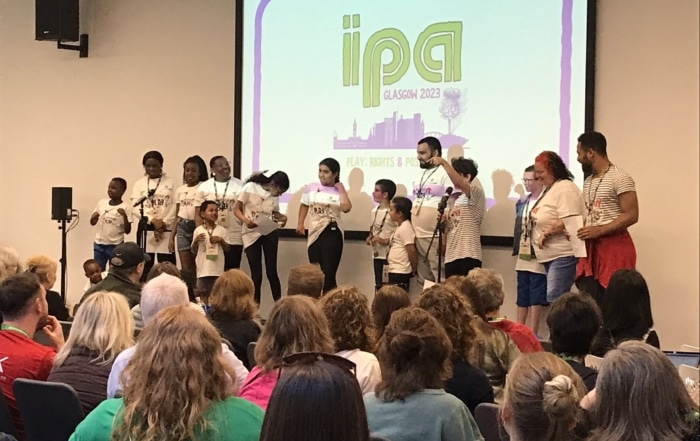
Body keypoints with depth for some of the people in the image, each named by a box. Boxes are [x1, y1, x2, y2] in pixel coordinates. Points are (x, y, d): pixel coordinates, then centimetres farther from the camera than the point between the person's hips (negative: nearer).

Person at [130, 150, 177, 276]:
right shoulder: (139, 184, 7)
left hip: (167, 228, 0)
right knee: (145, 264, 2)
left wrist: (164, 223, -12)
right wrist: (153, 220, -14)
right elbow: (136, 208, -2)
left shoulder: (170, 182, 7)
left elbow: (175, 205, -1)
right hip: (146, 228, 0)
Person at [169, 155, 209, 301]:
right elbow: (177, 215, 16)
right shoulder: (180, 190, 13)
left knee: (197, 266, -2)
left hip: (198, 227, -5)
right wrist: (171, 237, 11)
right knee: (185, 268, 3)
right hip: (183, 228, 5)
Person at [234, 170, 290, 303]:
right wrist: (245, 220, -25)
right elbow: (236, 209, -6)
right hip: (251, 234, -3)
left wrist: (282, 218, -10)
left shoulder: (275, 195, 7)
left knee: (271, 270, 0)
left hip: (269, 232, 3)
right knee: (256, 273, 0)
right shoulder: (250, 188, -7)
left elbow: (275, 213, 13)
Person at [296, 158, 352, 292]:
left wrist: (341, 189, -11)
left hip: (332, 233, -3)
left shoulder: (339, 191, -2)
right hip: (315, 234, 3)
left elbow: (346, 208, -20)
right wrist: (300, 224, 9)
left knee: (329, 273, -2)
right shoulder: (311, 188, 4)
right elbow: (304, 206, 18)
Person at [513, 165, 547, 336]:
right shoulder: (522, 202, 14)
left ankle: (533, 332, 3)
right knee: (522, 295, 12)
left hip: (538, 255, -7)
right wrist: (516, 248, 11)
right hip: (523, 255, 8)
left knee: (536, 295, -2)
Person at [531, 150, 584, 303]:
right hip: (550, 255, 10)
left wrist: (546, 233, -16)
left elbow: (568, 222, -24)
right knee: (555, 299, 10)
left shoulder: (565, 189, -14)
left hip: (563, 255, -10)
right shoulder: (549, 188, 17)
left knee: (555, 300, -15)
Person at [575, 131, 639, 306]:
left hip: (614, 248, -8)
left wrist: (599, 231, -20)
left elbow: (631, 215, -16)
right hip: (591, 248, 8)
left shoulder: (620, 178, -11)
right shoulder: (588, 181, 17)